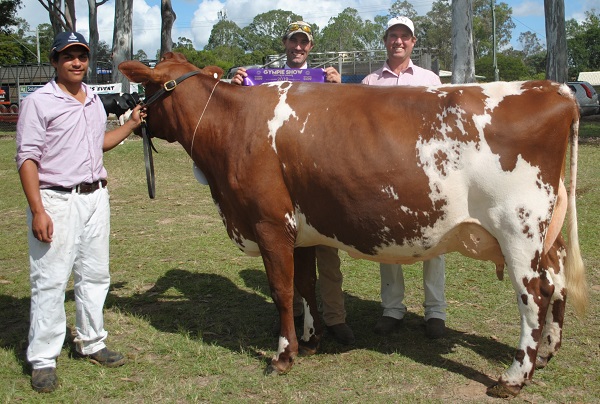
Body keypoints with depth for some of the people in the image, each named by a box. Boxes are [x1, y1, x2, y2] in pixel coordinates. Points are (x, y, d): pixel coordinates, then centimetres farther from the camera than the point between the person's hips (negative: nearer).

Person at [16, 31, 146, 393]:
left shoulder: (94, 100, 13)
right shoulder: (39, 103, -8)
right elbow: (28, 159, -12)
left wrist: (131, 125, 18)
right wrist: (38, 211, -19)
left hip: (95, 197, 7)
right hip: (56, 200, -6)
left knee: (95, 275, 14)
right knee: (50, 281, -2)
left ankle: (91, 343, 29)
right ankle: (43, 360, 9)